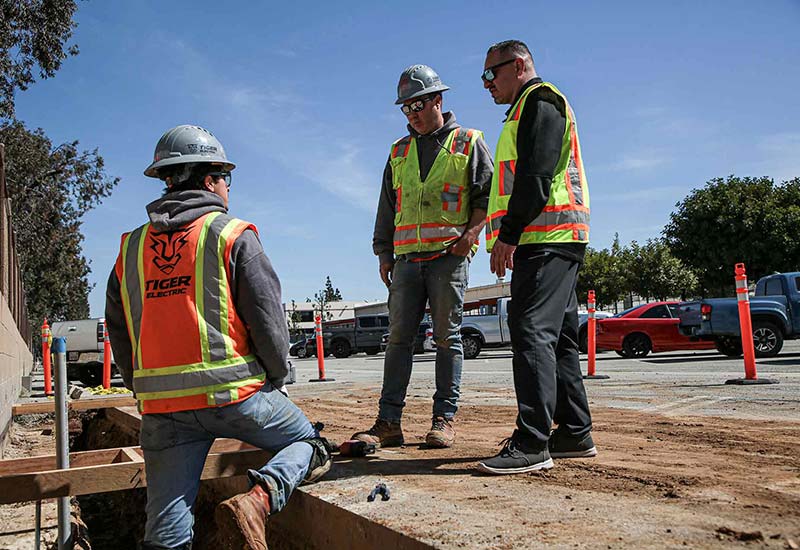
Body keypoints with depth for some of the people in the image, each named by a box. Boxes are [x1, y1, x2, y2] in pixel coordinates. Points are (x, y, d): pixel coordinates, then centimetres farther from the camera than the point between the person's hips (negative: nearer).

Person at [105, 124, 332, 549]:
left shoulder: (131, 248, 12)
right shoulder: (233, 236, -4)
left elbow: (119, 334, 15)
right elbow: (268, 318, -8)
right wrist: (276, 378, 7)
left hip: (161, 408, 5)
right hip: (233, 393, -4)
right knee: (309, 444, 17)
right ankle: (258, 498, -11)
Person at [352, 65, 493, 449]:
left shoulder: (468, 143, 9)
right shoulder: (399, 152, 20)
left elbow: (488, 193, 3)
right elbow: (387, 208, 21)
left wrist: (472, 231, -12)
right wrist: (384, 253, 14)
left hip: (449, 255, -4)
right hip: (407, 257, 4)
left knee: (447, 336, -2)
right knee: (398, 337, -1)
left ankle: (444, 420, 4)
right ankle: (388, 422, 0)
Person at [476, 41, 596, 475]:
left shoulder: (539, 100, -1)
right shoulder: (529, 109, 30)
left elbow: (536, 174, -16)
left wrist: (507, 234, -20)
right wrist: (509, 236, 18)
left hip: (546, 237, -11)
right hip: (550, 241, 11)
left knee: (532, 331, -16)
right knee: (556, 337, 10)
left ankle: (532, 443, -16)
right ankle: (576, 433, 16)